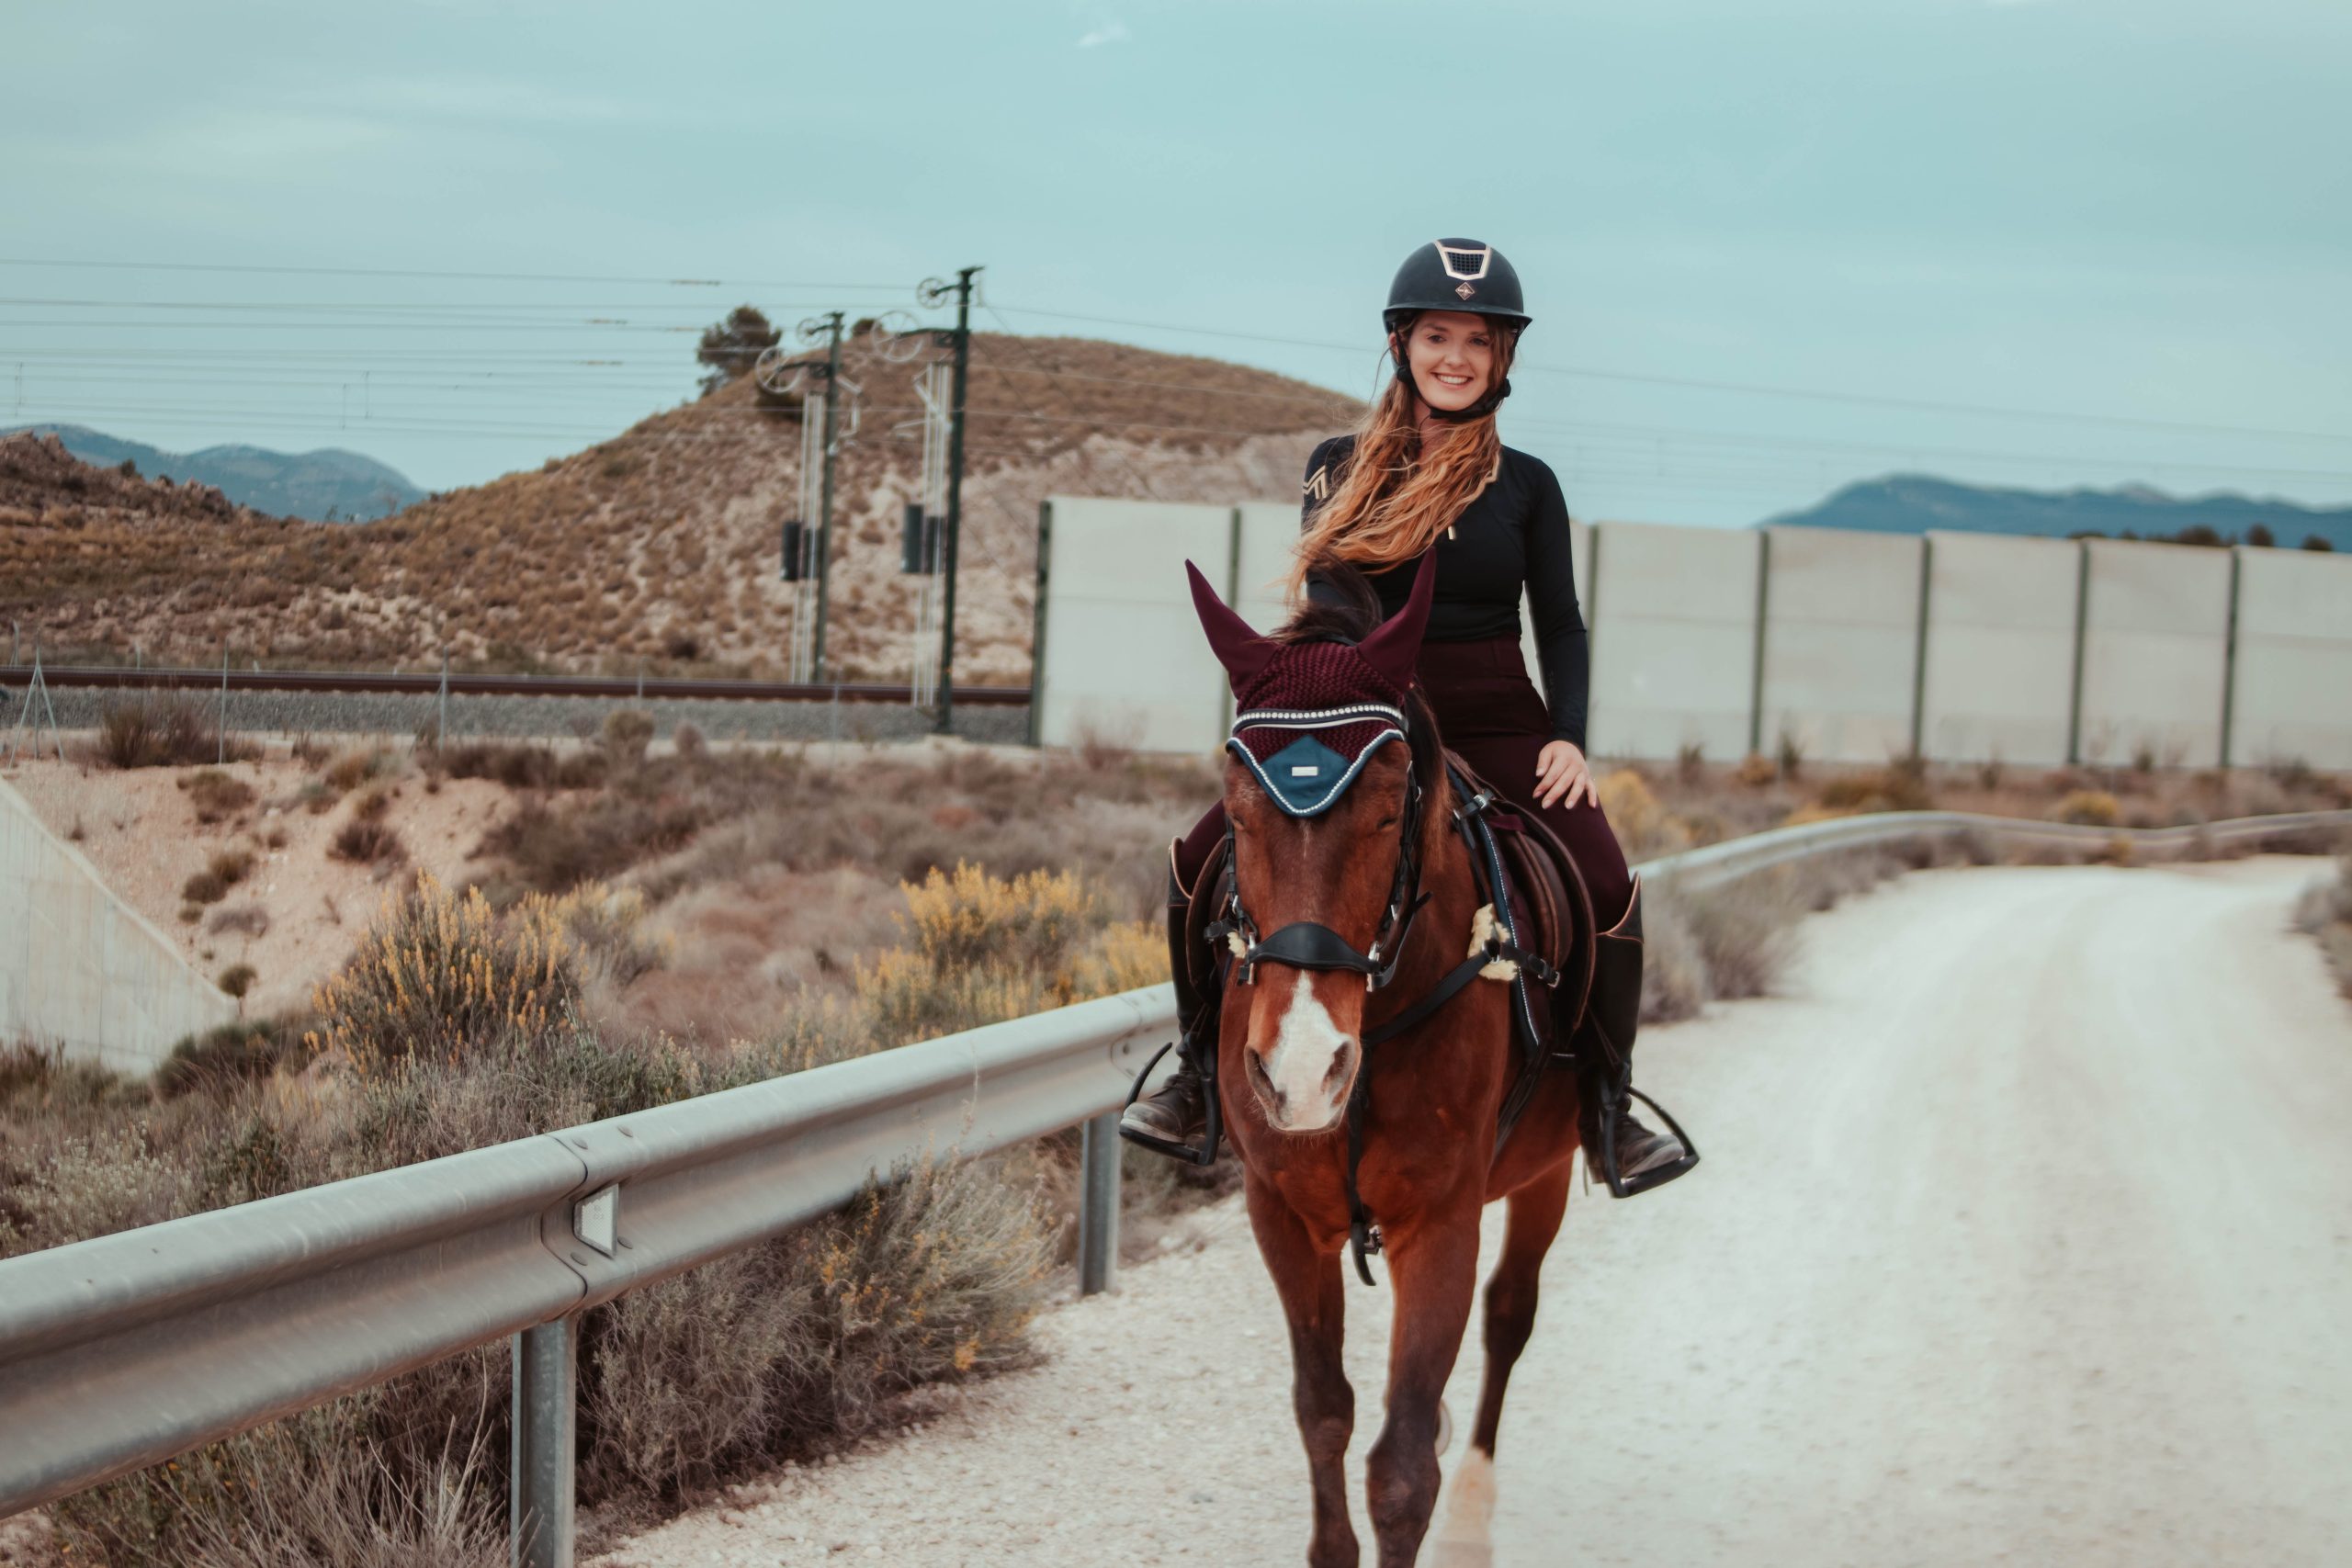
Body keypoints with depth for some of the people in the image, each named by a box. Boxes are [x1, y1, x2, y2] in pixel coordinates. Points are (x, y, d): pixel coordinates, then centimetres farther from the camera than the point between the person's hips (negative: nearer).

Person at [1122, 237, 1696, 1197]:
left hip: (1496, 728, -1)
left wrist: (1568, 738, -7)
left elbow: (1561, 625, 8)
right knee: (1201, 860, -15)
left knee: (1606, 888, -21)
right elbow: (1322, 601, 1)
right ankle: (1201, 1073, 5)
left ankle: (1607, 1105, -2)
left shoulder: (1526, 486, 5)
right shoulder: (1340, 468, 6)